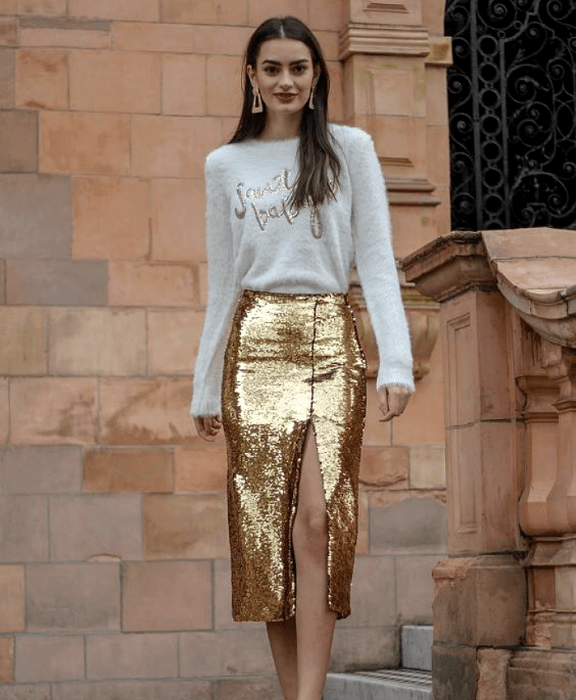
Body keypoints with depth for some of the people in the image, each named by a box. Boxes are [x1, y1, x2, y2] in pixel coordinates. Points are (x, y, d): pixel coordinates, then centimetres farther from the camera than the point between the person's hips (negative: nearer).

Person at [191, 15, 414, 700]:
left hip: (331, 342, -2)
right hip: (256, 345, 2)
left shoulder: (350, 149, 6)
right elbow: (222, 283, 15)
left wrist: (396, 362, -9)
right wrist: (206, 386, 12)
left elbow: (377, 260, 2)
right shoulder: (225, 165, 12)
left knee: (318, 517, -16)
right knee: (265, 523, -3)